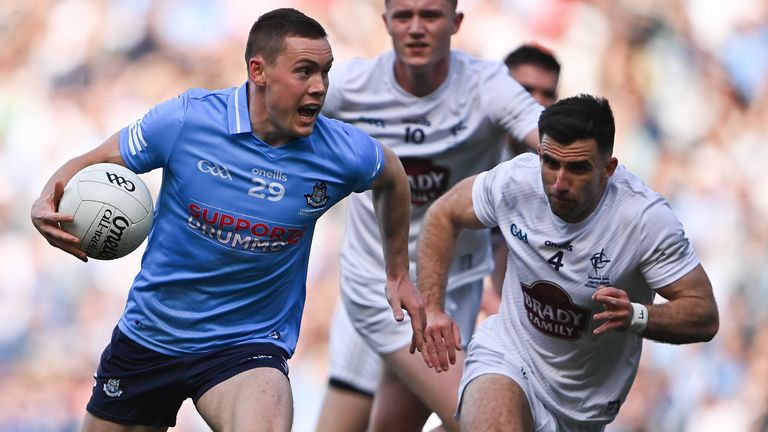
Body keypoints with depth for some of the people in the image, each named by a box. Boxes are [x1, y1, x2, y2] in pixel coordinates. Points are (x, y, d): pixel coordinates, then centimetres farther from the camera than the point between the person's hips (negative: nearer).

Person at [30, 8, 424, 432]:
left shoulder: (342, 153, -12)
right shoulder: (185, 119, -16)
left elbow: (391, 177, 12)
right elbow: (92, 163, -3)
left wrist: (398, 274, 19)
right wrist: (45, 205, -24)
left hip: (248, 346, -2)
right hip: (149, 334, 2)